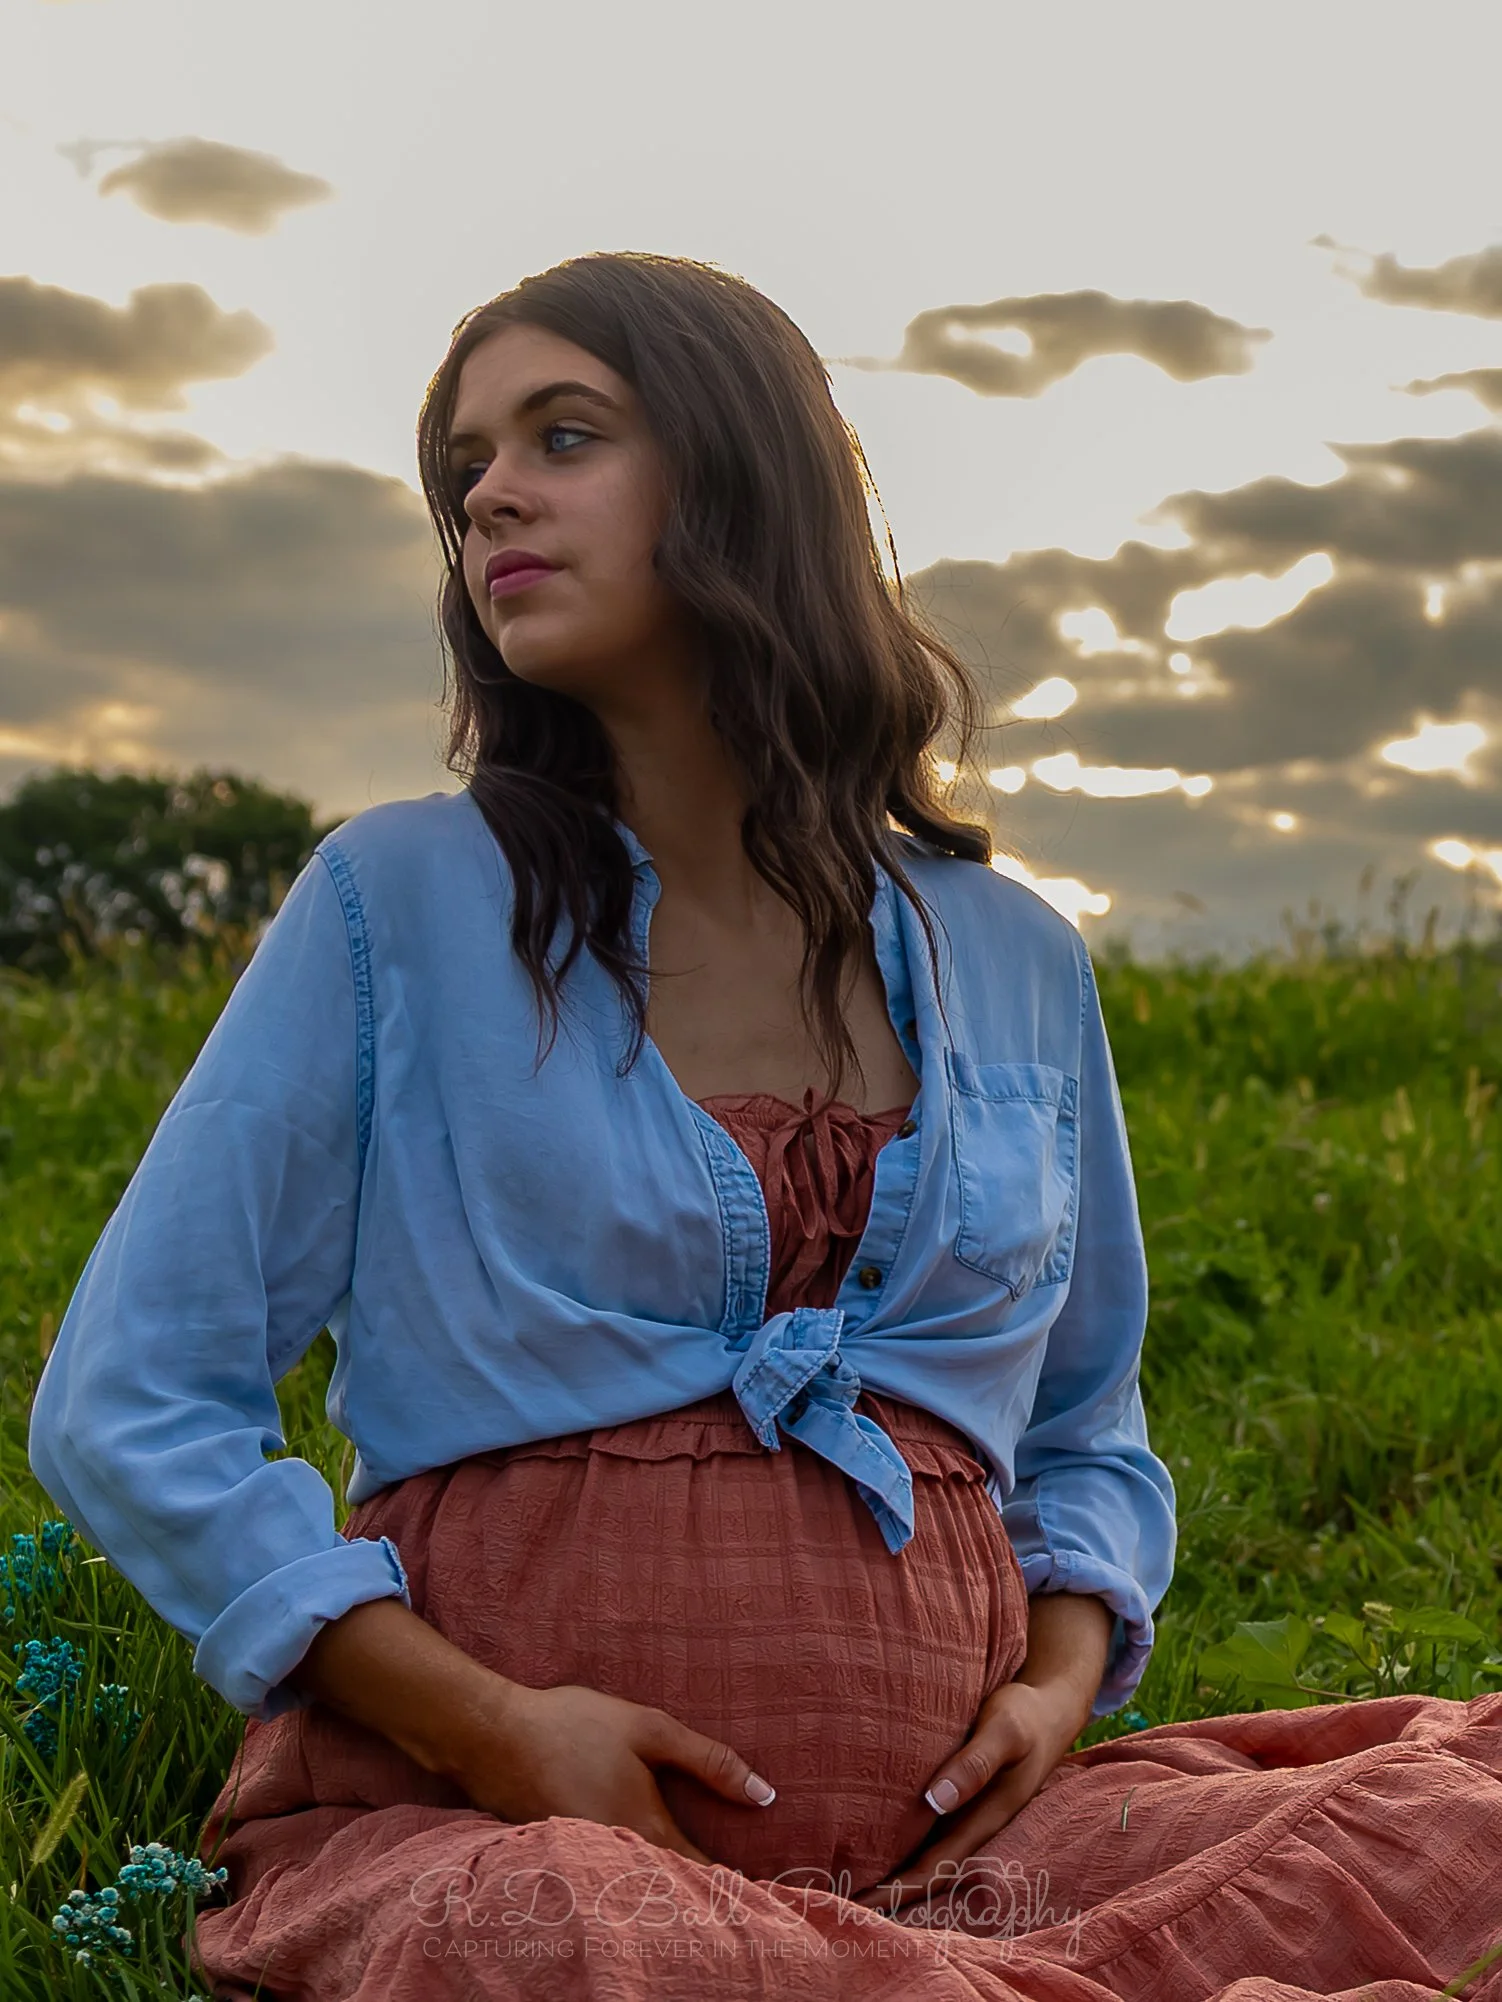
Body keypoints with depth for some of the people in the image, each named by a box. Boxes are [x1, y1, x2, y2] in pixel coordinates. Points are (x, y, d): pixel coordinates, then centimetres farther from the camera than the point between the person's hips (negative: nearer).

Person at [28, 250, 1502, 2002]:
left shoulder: (1017, 968, 11)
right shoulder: (400, 904, 2)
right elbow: (125, 1408, 1)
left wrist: (1064, 1675, 1)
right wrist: (480, 1725, -11)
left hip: (939, 1840, 2)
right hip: (506, 1817, -1)